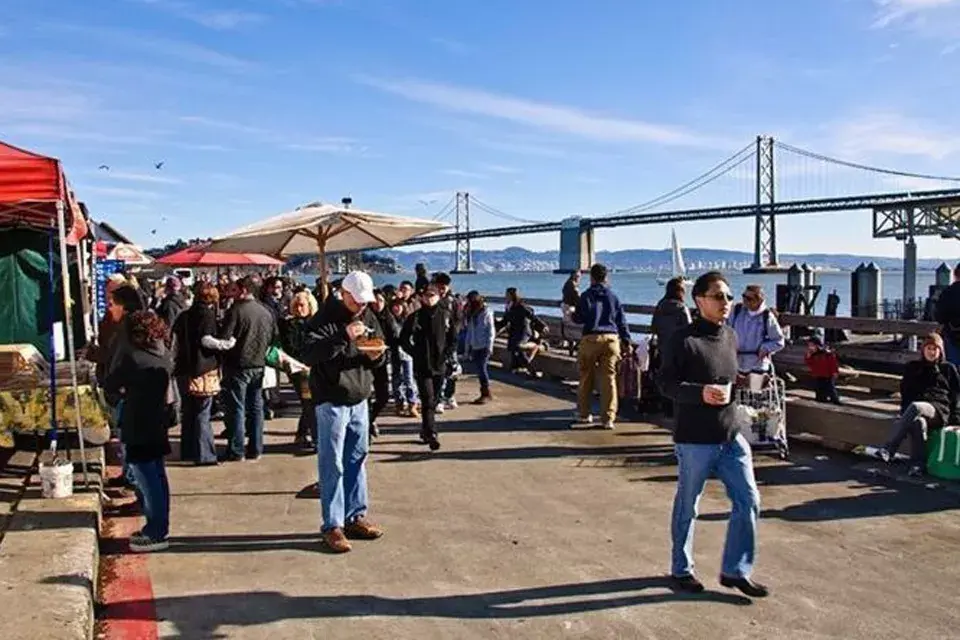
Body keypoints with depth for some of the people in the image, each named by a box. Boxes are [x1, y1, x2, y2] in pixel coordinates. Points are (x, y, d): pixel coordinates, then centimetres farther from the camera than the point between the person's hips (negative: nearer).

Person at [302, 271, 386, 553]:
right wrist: (343, 336, -31)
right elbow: (308, 355, -23)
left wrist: (375, 356, -6)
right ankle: (332, 525, 8)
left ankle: (355, 516, 25)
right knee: (332, 465, -1)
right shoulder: (325, 318, -11)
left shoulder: (366, 317, 11)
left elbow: (374, 359, 19)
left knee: (357, 460, 13)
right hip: (332, 402, -7)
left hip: (359, 400, 7)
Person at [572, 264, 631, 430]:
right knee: (609, 379, 2)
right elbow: (622, 321, 11)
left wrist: (572, 315, 24)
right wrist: (626, 341, 16)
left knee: (586, 378, 10)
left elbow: (578, 318, 2)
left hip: (590, 338, -2)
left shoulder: (586, 295, 3)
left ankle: (583, 414, 19)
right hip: (611, 339, 2)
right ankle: (608, 418, -1)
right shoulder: (613, 296, 12)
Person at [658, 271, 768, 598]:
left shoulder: (730, 336, 8)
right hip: (695, 440, -6)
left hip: (731, 436, 7)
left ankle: (735, 571, 21)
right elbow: (666, 383, -15)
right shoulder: (683, 339, -14)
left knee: (748, 501, 5)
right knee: (687, 507, 8)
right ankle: (681, 570, 27)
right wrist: (700, 393, -27)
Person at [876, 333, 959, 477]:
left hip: (939, 411, -2)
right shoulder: (912, 368, 22)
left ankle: (889, 449, -49)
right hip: (915, 409, 2)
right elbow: (905, 393, 18)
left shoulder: (948, 368, 19)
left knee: (915, 407, -39)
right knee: (918, 422, -39)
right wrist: (905, 414, 1)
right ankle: (918, 465, -41)